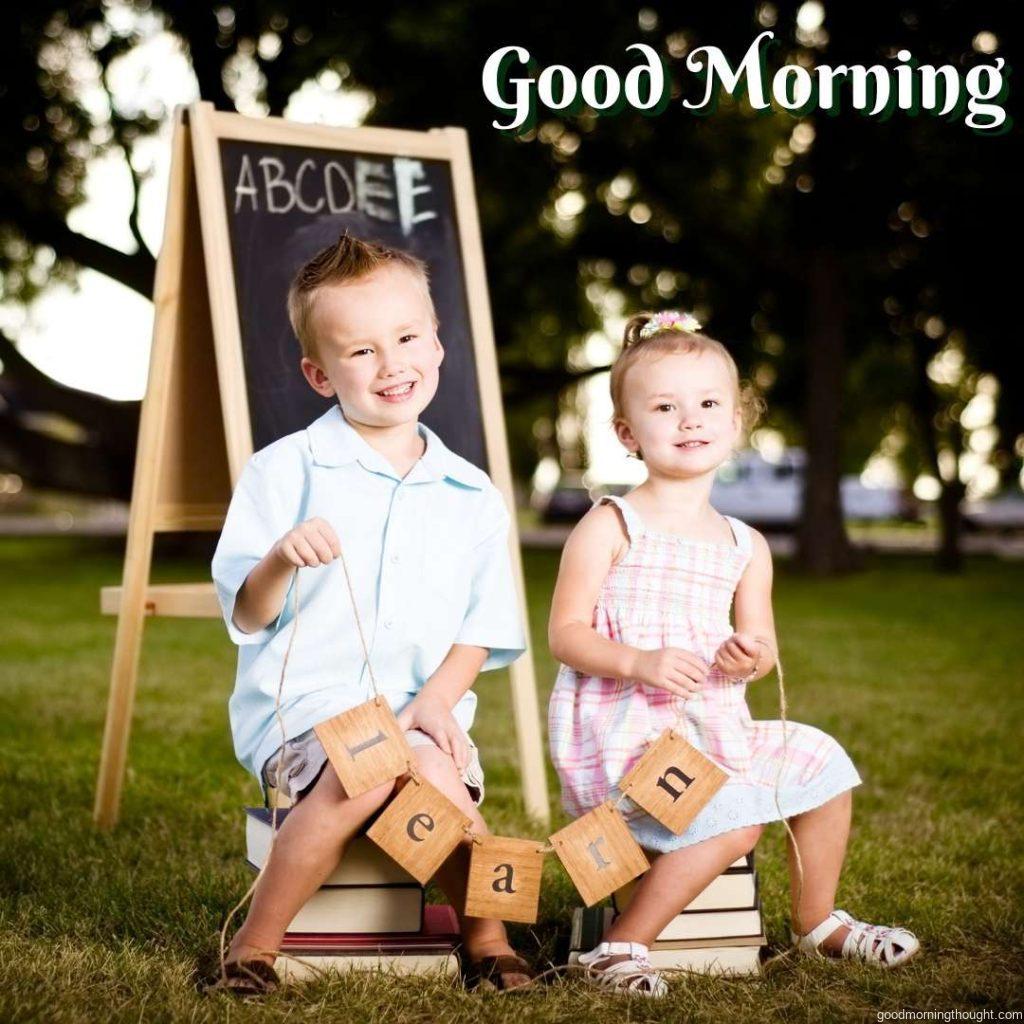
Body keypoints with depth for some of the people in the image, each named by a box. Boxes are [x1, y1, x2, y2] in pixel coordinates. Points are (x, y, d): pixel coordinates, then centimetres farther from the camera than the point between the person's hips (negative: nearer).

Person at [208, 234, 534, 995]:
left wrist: (436, 699, -7)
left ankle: (486, 940, -6)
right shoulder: (285, 470, 1)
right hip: (301, 703, -2)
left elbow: (481, 633, 12)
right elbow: (246, 617, -2)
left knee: (437, 771, -30)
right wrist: (281, 559, -22)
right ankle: (255, 945, -15)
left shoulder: (473, 497, 11)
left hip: (419, 710, 3)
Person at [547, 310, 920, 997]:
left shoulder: (747, 546, 10)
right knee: (734, 821, -26)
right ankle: (620, 950, -14)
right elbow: (566, 634, -11)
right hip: (621, 728, -7)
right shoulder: (610, 526, -7)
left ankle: (817, 922, 27)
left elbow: (762, 647, 13)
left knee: (826, 765, 7)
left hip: (712, 725, 7)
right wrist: (639, 663, -27)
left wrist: (751, 657, -12)